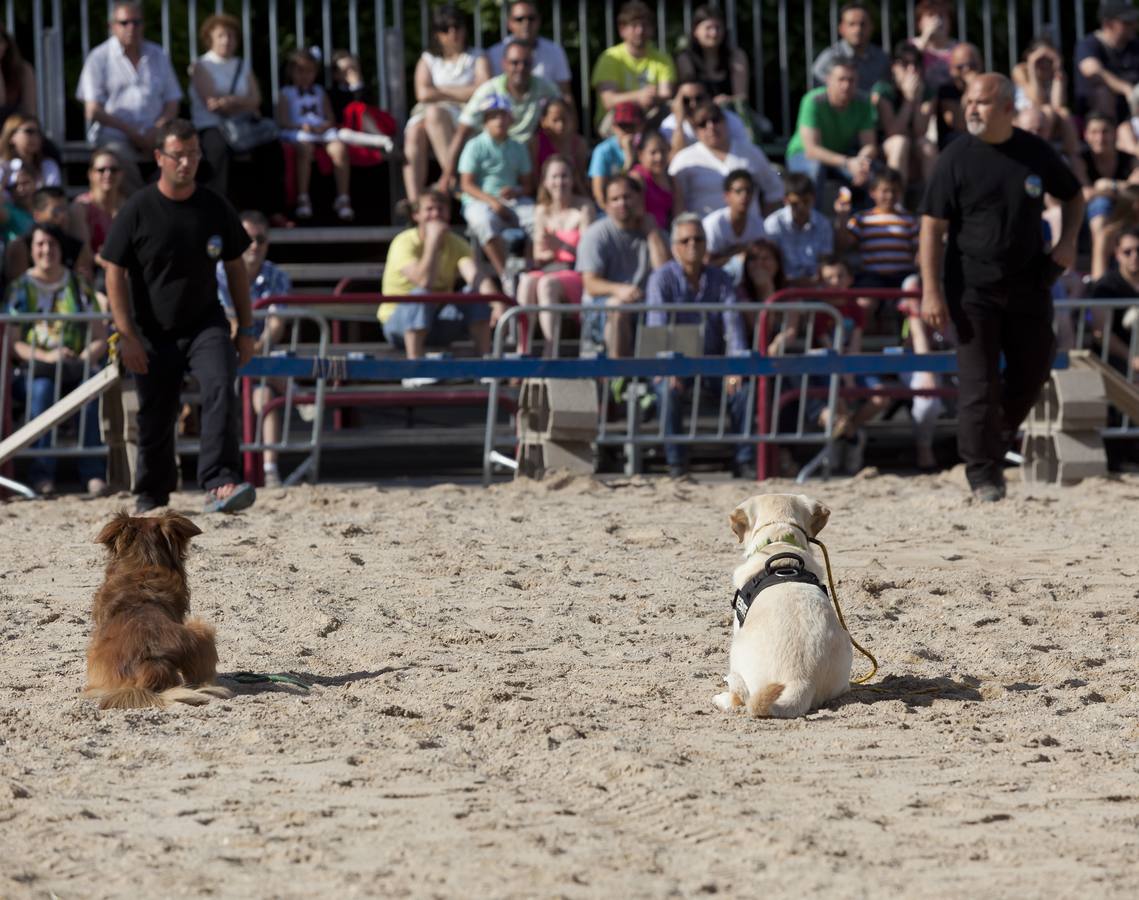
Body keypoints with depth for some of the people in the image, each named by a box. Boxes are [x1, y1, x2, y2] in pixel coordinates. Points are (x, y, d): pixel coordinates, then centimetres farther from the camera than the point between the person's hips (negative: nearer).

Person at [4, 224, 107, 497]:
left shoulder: (79, 287, 16)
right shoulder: (19, 288, 12)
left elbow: (100, 337, 12)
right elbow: (12, 341, 2)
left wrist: (87, 357, -10)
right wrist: (44, 356, -16)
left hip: (77, 365, 1)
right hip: (36, 366, -1)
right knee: (41, 388, -37)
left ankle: (94, 474, -37)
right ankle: (42, 475, -40)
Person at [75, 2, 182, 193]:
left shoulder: (158, 56, 17)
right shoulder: (99, 59, 6)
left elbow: (172, 103, 14)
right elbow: (93, 111, -1)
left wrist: (156, 131, -6)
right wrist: (131, 132, -9)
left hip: (153, 136, 3)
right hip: (113, 136, -3)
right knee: (122, 162, -38)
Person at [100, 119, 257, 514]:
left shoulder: (215, 208, 0)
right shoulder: (137, 210, -8)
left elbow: (235, 267, 10)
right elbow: (115, 273, -6)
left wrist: (246, 328, 8)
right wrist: (127, 336, -12)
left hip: (206, 323, 1)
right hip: (153, 333, -1)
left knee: (221, 389, -24)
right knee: (155, 418, 7)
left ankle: (220, 485, -34)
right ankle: (150, 497, 30)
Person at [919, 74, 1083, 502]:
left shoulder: (1035, 153, 1)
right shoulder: (956, 157, -7)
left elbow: (1073, 196, 18)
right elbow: (932, 226, -7)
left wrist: (1068, 241, 0)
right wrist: (931, 291, -15)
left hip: (1029, 285, 3)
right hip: (973, 288, -3)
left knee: (1032, 371, 11)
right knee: (979, 380, -6)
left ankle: (997, 432, 36)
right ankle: (983, 472, 2)